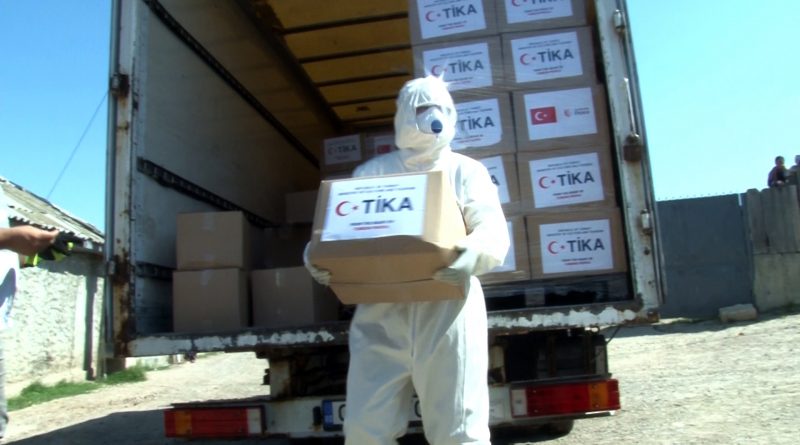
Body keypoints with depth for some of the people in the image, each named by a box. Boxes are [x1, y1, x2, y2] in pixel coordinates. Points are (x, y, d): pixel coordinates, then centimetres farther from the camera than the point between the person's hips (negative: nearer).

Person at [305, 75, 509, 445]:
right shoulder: (371, 171, 18)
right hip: (380, 311, 2)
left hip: (447, 310, -1)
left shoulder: (466, 170, 14)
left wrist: (475, 254, -23)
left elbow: (493, 229, 1)